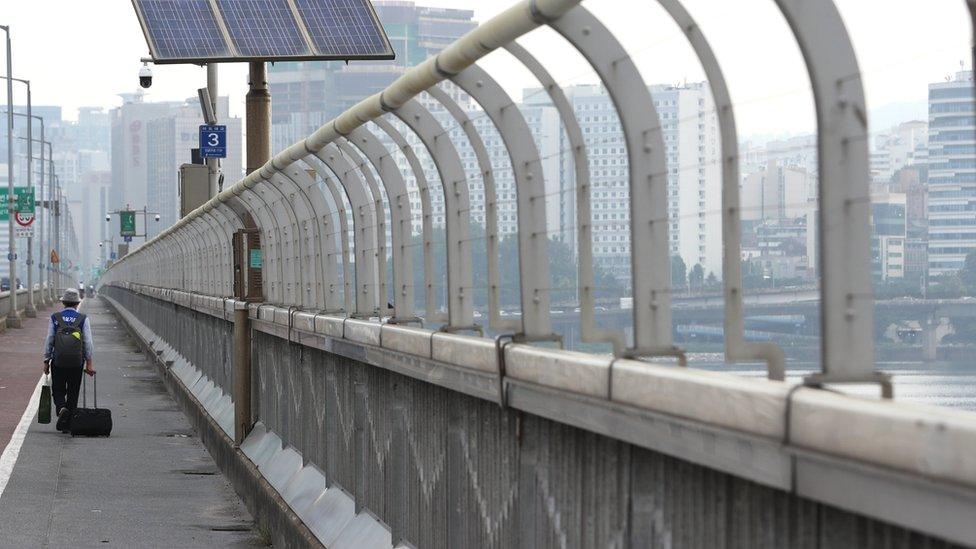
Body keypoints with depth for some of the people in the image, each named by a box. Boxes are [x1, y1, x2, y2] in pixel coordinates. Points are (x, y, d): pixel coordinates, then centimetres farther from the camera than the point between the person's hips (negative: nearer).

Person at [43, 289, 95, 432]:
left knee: (58, 390, 11)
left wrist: (46, 361, 8)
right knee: (73, 393, 10)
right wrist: (89, 363, 3)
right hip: (77, 363, 0)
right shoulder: (83, 319, -1)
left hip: (58, 362, 0)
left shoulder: (55, 318, 0)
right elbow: (88, 343, -2)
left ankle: (61, 408, -19)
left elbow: (49, 341, 1)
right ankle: (68, 424, 10)